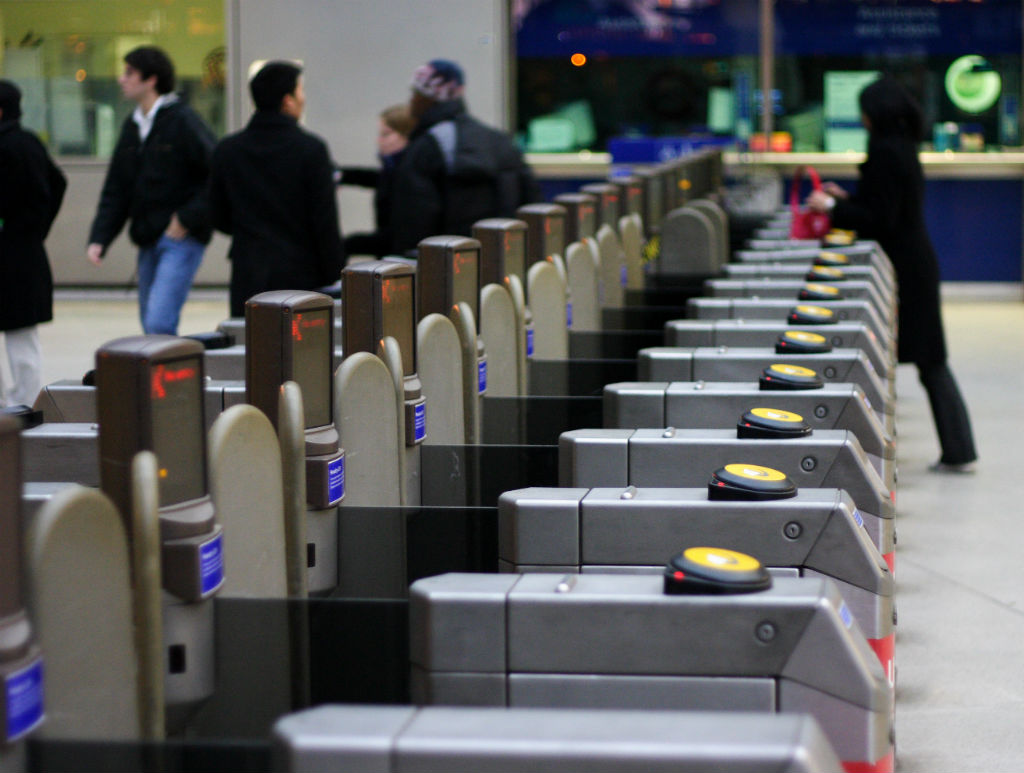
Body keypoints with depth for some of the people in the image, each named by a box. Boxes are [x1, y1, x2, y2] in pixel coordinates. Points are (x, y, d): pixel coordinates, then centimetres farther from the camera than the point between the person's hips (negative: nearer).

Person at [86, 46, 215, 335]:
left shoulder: (182, 121, -10)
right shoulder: (133, 125, 13)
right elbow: (116, 189, 14)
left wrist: (189, 219, -15)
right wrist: (99, 238, 3)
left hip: (181, 239, -8)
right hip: (148, 240, 8)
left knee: (159, 323, -17)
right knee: (150, 324, 13)